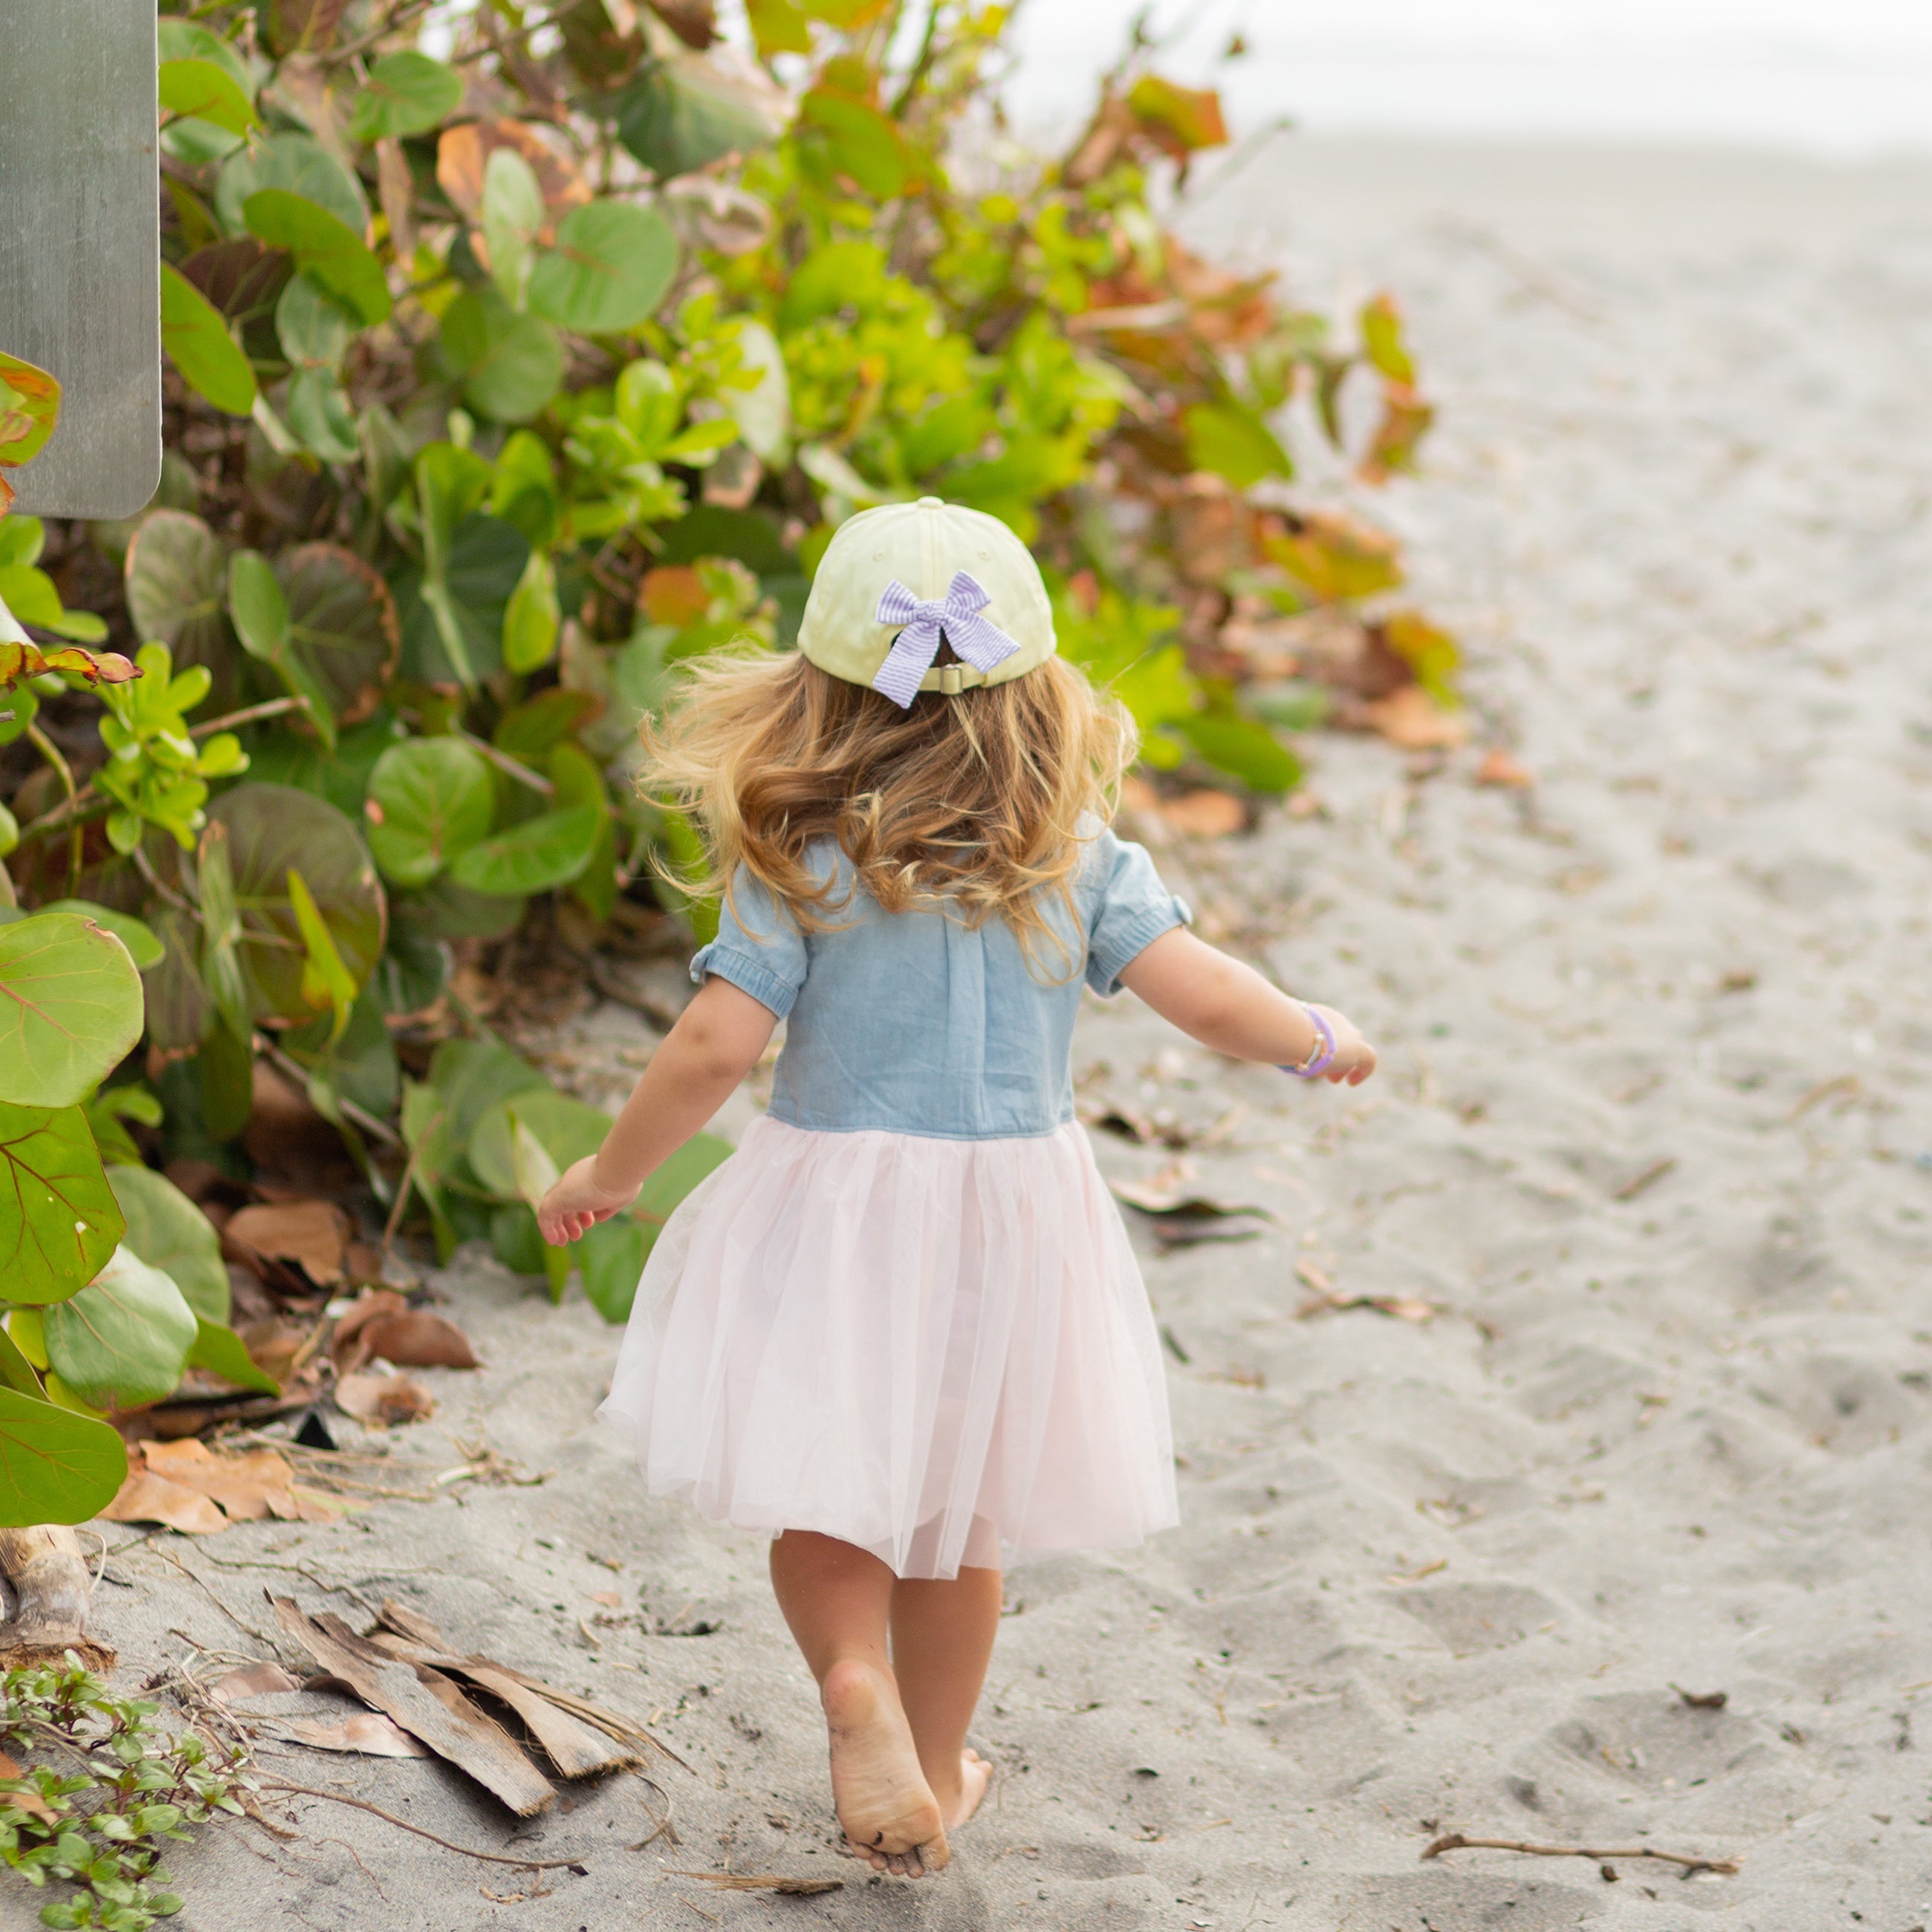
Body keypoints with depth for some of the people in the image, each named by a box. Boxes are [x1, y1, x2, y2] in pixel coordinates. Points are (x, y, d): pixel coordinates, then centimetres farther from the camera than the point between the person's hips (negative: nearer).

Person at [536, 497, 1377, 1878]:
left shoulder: (799, 865, -11)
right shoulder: (1074, 856, -6)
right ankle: (936, 1769, 31)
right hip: (1012, 1208, 2)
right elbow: (1205, 996, -10)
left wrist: (607, 1179, -2)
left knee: (827, 1502, 11)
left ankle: (858, 1688, -17)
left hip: (833, 1207, -2)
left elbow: (717, 1047, -16)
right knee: (959, 1511, 19)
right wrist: (1319, 1041, 10)